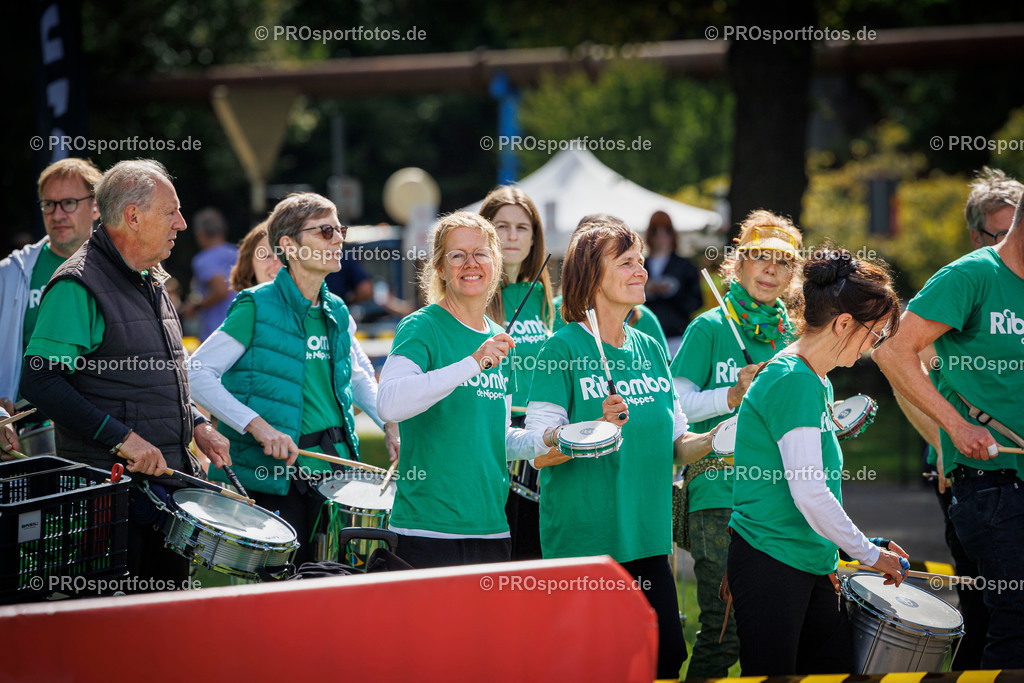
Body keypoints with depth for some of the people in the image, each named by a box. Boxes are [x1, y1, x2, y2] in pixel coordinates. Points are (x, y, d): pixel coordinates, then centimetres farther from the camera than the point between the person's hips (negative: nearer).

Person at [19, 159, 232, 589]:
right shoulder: (79, 286, -13)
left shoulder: (151, 282, 16)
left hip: (169, 476, 9)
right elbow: (40, 381, -20)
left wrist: (196, 425, 11)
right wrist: (121, 437, -23)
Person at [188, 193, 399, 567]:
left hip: (335, 463, 6)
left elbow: (358, 378, 27)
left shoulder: (337, 314, 11)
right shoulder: (257, 307, -8)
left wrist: (390, 423, 10)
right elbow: (197, 373, -12)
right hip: (275, 476, -6)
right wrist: (257, 426, -21)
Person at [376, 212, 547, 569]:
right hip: (431, 526, -7)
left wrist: (546, 442, 4)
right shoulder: (422, 328, -6)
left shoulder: (498, 339, 15)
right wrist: (472, 363, -29)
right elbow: (389, 404, -25)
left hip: (492, 526, 7)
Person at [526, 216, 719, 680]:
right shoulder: (565, 348, -7)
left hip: (646, 540, 6)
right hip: (582, 541, -6)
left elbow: (675, 446, 17)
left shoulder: (650, 349, 12)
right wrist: (598, 428, -30)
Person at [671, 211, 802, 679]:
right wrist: (733, 396, -19)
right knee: (725, 630, -9)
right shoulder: (709, 328, 0)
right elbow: (676, 406, -6)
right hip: (720, 497, -5)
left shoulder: (791, 337, 16)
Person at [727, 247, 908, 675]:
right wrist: (869, 554, -11)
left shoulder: (818, 382, 15)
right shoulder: (792, 382, -16)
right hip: (770, 563, -10)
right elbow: (809, 494, -21)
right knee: (771, 676, -4)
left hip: (810, 565, 10)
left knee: (837, 668, 7)